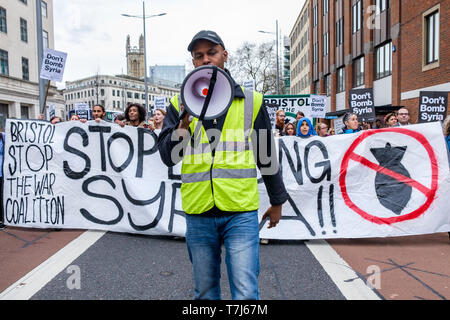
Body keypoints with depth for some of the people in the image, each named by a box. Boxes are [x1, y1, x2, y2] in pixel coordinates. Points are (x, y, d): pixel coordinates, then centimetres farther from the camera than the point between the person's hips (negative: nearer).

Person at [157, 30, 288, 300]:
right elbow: (168, 157, -1)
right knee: (205, 292, 17)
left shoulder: (251, 101, 5)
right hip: (198, 214, 2)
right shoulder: (181, 104, 6)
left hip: (241, 213, -1)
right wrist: (186, 120, -17)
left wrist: (277, 201, 17)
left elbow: (267, 155, 11)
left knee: (246, 293, -2)